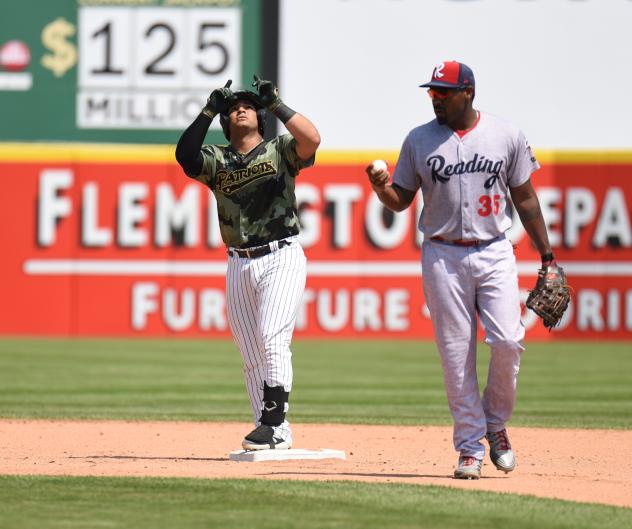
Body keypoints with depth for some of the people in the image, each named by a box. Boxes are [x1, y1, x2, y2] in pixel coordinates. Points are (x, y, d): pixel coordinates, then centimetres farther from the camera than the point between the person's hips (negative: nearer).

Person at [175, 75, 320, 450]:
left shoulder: (280, 150, 4)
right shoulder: (216, 160, 11)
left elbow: (311, 139, -16)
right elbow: (185, 155, -8)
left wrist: (276, 104, -11)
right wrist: (209, 111, -8)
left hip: (282, 258, -4)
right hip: (240, 264, 5)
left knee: (272, 338, -18)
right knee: (253, 357, 4)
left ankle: (275, 425, -16)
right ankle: (275, 434, 9)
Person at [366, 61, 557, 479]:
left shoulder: (506, 135, 4)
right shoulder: (419, 140, 5)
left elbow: (525, 198, 9)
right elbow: (400, 200, 9)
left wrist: (547, 256, 7)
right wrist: (382, 186, -14)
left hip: (495, 253, 0)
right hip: (443, 256, 0)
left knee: (507, 342, -13)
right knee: (456, 353, -2)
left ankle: (496, 423, 11)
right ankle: (471, 447, 4)